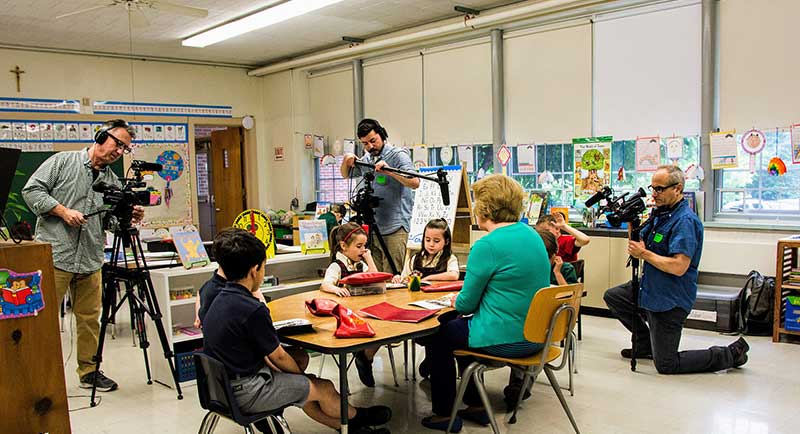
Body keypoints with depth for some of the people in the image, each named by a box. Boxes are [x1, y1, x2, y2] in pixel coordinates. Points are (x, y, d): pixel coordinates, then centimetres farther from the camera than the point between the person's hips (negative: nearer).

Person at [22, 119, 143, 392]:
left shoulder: (112, 180, 15)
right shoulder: (63, 161, 0)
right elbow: (32, 190, -5)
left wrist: (129, 219, -8)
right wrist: (63, 211, -14)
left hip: (90, 260, 5)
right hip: (54, 255, -5)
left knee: (90, 318, 10)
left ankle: (89, 371, 21)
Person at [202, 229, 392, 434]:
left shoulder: (220, 299, 3)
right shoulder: (253, 310, -26)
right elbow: (278, 357, -13)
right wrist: (302, 376, 5)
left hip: (223, 384, 9)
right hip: (245, 394, -9)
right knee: (324, 388, 6)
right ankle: (359, 417, 34)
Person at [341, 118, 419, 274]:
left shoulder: (398, 155, -5)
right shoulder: (366, 159, 15)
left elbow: (414, 183, -17)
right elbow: (345, 175, 28)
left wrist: (389, 171, -28)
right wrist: (346, 161, 6)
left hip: (394, 228, -6)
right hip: (372, 227, 6)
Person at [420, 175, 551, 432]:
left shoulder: (487, 246, -21)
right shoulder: (531, 234, 5)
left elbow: (466, 304, -13)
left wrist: (455, 301, 10)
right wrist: (462, 302, 16)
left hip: (505, 340, -8)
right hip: (535, 335, 8)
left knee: (439, 336, 15)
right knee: (456, 324, 26)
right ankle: (475, 406, 31)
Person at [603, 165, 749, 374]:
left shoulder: (685, 221, -22)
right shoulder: (660, 213, 7)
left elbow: (679, 267, -30)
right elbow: (638, 244, 16)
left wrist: (644, 253, -22)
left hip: (670, 301, -9)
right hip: (649, 288, 9)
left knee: (666, 365, -2)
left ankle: (731, 354, 13)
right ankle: (646, 345, 27)